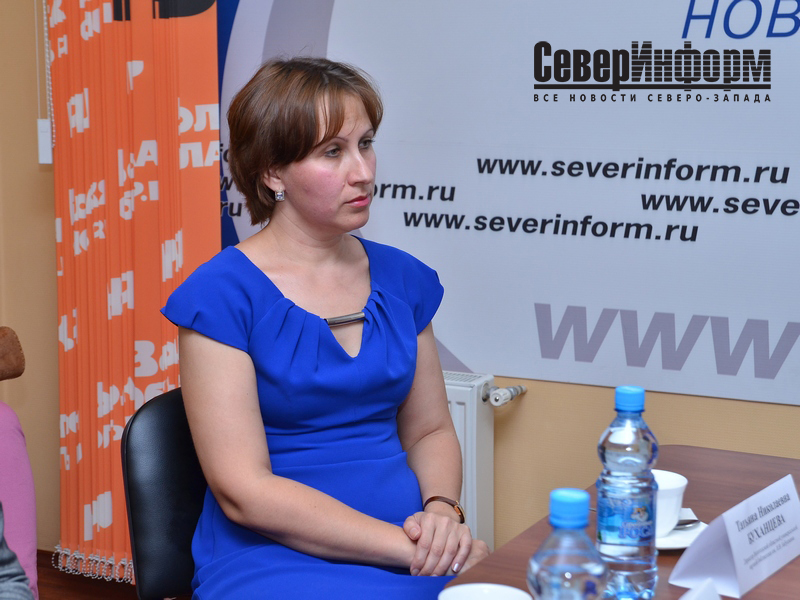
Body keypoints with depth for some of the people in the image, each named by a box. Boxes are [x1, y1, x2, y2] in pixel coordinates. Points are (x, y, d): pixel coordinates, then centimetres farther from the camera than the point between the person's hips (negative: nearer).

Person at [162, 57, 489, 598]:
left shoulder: (402, 278, 10)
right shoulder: (221, 293, -7)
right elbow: (244, 492, -13)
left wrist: (442, 513, -5)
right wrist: (407, 547, -16)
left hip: (414, 553, 5)